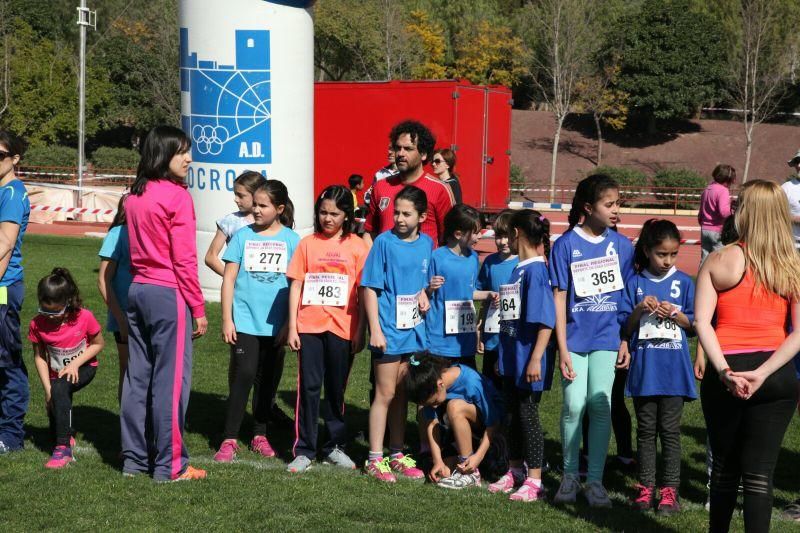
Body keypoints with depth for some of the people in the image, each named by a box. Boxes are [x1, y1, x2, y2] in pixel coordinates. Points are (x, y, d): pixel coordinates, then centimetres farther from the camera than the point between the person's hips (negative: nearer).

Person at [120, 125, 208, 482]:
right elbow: (184, 259, -14)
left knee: (137, 376, 12)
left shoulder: (135, 195, 11)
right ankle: (170, 465, 2)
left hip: (137, 291, 8)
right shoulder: (177, 196, -12)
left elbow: (134, 250, 13)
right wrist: (198, 308, -9)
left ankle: (134, 459, 18)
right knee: (171, 379, -2)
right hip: (169, 294, -8)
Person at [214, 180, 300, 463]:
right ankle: (229, 439, -6)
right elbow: (229, 279, 3)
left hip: (275, 323, 1)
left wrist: (290, 323, 0)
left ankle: (259, 435, 24)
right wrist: (226, 319, -3)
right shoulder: (243, 236, 2)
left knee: (268, 379, 10)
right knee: (243, 375, -10)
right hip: (244, 320, -1)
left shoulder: (291, 240, 2)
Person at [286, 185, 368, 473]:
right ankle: (304, 450, 3)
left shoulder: (356, 246, 2)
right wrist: (292, 327, 0)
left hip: (342, 327, 0)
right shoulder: (307, 244, 4)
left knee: (337, 388, 9)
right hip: (309, 326, 0)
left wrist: (360, 331, -1)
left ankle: (335, 446, 20)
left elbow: (363, 291, 2)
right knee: (308, 387, -1)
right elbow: (295, 285, 5)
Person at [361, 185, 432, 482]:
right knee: (386, 394, -2)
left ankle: (397, 455, 22)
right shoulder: (385, 242, -10)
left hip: (414, 330, 5)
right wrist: (375, 330, -15)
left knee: (401, 394, 13)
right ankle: (375, 460, 4)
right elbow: (370, 288, -9)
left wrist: (425, 294, -2)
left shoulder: (426, 244, 5)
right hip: (388, 332, -5)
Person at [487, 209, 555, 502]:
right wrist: (503, 355, 21)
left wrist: (536, 358, -23)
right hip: (512, 357, 9)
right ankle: (515, 472, 28)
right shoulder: (517, 270, 11)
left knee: (528, 414, -3)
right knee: (511, 414, 16)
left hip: (529, 358, -9)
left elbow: (546, 319, -20)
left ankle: (534, 481, 5)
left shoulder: (536, 270, -16)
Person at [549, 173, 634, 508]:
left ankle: (595, 479, 5)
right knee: (574, 404, -5)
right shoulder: (566, 245, -4)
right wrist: (562, 348, -7)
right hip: (574, 338, -2)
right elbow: (559, 297, -4)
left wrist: (625, 341, 5)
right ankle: (570, 475, 12)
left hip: (606, 338, 2)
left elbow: (628, 296, 9)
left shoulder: (621, 244, 4)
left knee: (600, 404, -4)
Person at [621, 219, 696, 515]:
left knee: (670, 430, 1)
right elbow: (625, 327, 4)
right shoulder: (635, 284, 3)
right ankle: (646, 487, 14)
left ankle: (670, 489, 5)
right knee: (646, 429, 8)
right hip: (644, 366, 1)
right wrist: (639, 311, -14)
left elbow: (694, 324, 4)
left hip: (674, 368, -1)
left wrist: (675, 314, -13)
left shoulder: (684, 282, 3)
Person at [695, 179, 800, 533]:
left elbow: (702, 321, -11)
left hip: (727, 375, 0)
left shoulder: (719, 261, -2)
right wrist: (762, 374, -12)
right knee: (759, 473, 3)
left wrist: (724, 371, -17)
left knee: (725, 466, 17)